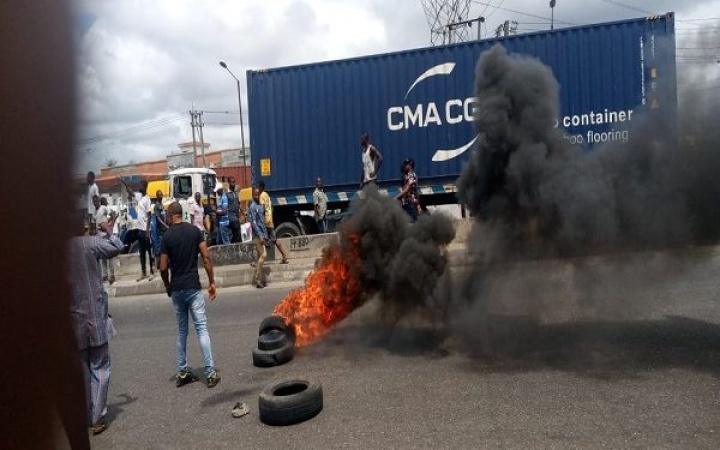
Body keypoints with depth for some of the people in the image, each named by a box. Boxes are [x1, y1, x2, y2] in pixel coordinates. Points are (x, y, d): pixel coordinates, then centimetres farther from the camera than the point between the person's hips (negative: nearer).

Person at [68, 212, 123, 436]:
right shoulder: (88, 243, -11)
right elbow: (117, 248, 4)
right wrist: (109, 232, 21)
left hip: (71, 319, 4)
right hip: (93, 316, -4)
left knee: (80, 370, 15)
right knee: (99, 368, 7)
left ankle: (84, 418, 23)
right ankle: (97, 418, 8)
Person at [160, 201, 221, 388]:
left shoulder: (167, 236, -2)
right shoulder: (194, 230, -1)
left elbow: (163, 268, -2)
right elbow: (206, 258, -8)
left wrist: (167, 287, 14)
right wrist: (212, 282, -1)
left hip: (176, 289, 2)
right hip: (193, 287, -1)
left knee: (181, 331, 13)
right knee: (202, 329, 0)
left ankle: (182, 373, 19)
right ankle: (210, 373, -3)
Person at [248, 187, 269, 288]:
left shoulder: (261, 206, 15)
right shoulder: (252, 207, -11)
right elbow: (253, 222, -17)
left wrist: (266, 235, 16)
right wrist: (260, 235, -21)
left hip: (262, 235, 9)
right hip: (257, 235, -9)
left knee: (260, 256, 10)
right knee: (263, 255, -13)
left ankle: (260, 278, 14)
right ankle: (257, 278, -11)